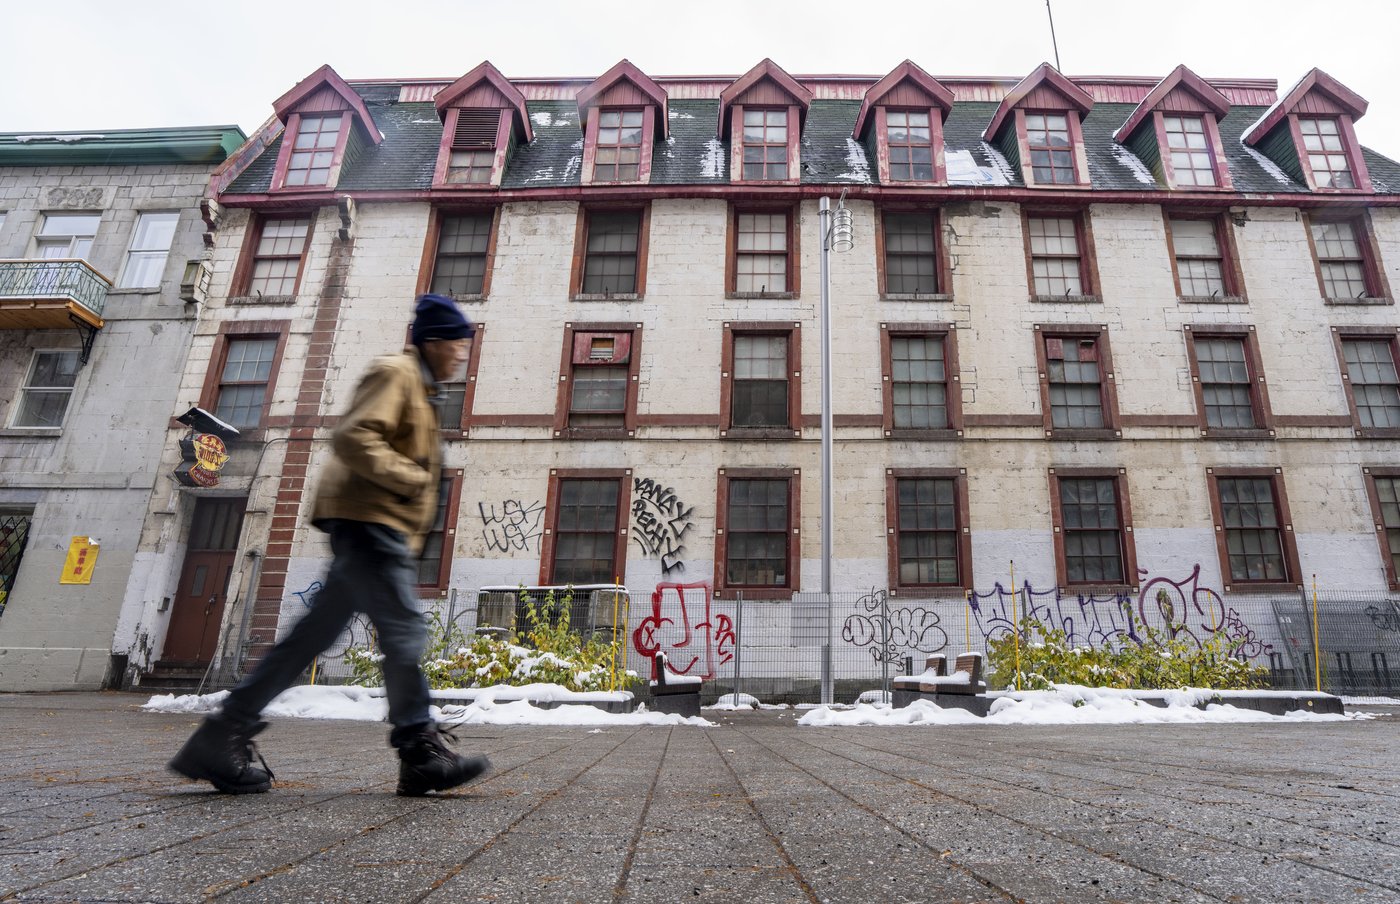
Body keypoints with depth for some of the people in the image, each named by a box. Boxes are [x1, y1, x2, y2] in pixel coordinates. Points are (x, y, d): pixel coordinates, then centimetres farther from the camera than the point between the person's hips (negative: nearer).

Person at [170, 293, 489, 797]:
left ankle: (225, 736, 16)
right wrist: (414, 478, -16)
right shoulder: (395, 373, -6)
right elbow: (353, 438, -20)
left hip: (381, 528, 10)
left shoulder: (421, 390, 26)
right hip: (369, 521, -10)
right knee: (404, 631, -11)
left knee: (314, 635, 9)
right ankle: (422, 754, -5)